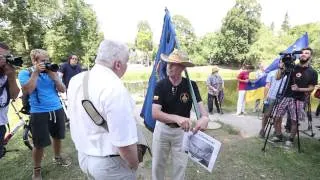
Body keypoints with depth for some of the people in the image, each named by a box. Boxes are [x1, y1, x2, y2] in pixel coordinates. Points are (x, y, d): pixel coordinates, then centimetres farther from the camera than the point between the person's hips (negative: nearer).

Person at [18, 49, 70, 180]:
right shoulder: (25, 73, -1)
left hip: (57, 110, 4)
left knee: (57, 137, 18)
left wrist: (53, 76, -10)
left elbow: (62, 90, 0)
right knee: (39, 144, 2)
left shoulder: (51, 72, 8)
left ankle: (57, 158, 41)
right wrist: (36, 72, -17)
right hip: (39, 113, -4)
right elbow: (27, 90, -19)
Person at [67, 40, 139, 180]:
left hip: (83, 156, 7)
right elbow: (124, 142, -28)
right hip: (108, 162, -7)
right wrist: (134, 164, -11)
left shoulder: (75, 80, -2)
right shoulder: (115, 88, -29)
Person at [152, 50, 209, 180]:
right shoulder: (160, 85, -17)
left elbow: (200, 105, -17)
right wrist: (177, 118, -43)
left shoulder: (191, 85, -12)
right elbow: (155, 113, -26)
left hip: (182, 131, 1)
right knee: (158, 163, 19)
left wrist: (205, 118, -42)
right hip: (162, 128, 0)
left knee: (180, 164, 18)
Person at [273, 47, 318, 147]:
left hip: (299, 100, -1)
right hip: (286, 96, 2)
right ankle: (278, 135, 18)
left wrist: (299, 89, -15)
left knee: (294, 120, 1)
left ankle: (290, 139, 19)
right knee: (277, 116, -1)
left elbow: (311, 88, 2)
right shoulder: (293, 67, 5)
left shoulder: (312, 72, 2)